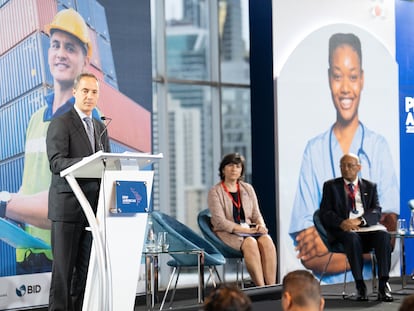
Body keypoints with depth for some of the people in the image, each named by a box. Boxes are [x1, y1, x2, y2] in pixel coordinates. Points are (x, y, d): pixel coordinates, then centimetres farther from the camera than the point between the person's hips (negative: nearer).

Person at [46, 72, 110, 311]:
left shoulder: (101, 128, 19)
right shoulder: (60, 124, -3)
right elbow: (56, 163, -16)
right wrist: (85, 162, -32)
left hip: (94, 207, 6)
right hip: (67, 206, -6)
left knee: (86, 267, 5)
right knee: (63, 268, -6)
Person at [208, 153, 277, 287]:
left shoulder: (248, 189, 16)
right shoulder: (215, 192, -1)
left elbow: (256, 214, 14)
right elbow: (220, 221, -11)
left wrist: (261, 225, -9)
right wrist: (243, 229, -20)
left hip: (248, 229, 5)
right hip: (226, 233, -5)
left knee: (266, 240, -29)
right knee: (250, 243, -36)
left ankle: (271, 287, -37)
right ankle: (261, 289, -40)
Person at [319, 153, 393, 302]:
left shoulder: (370, 186, 17)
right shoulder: (330, 186, 12)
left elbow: (376, 211, 5)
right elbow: (325, 213, 2)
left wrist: (359, 221, -16)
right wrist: (341, 223, -18)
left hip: (365, 229, 2)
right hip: (342, 230, -2)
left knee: (383, 235, -30)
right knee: (352, 238, -37)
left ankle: (383, 286, -34)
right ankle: (360, 287, -34)